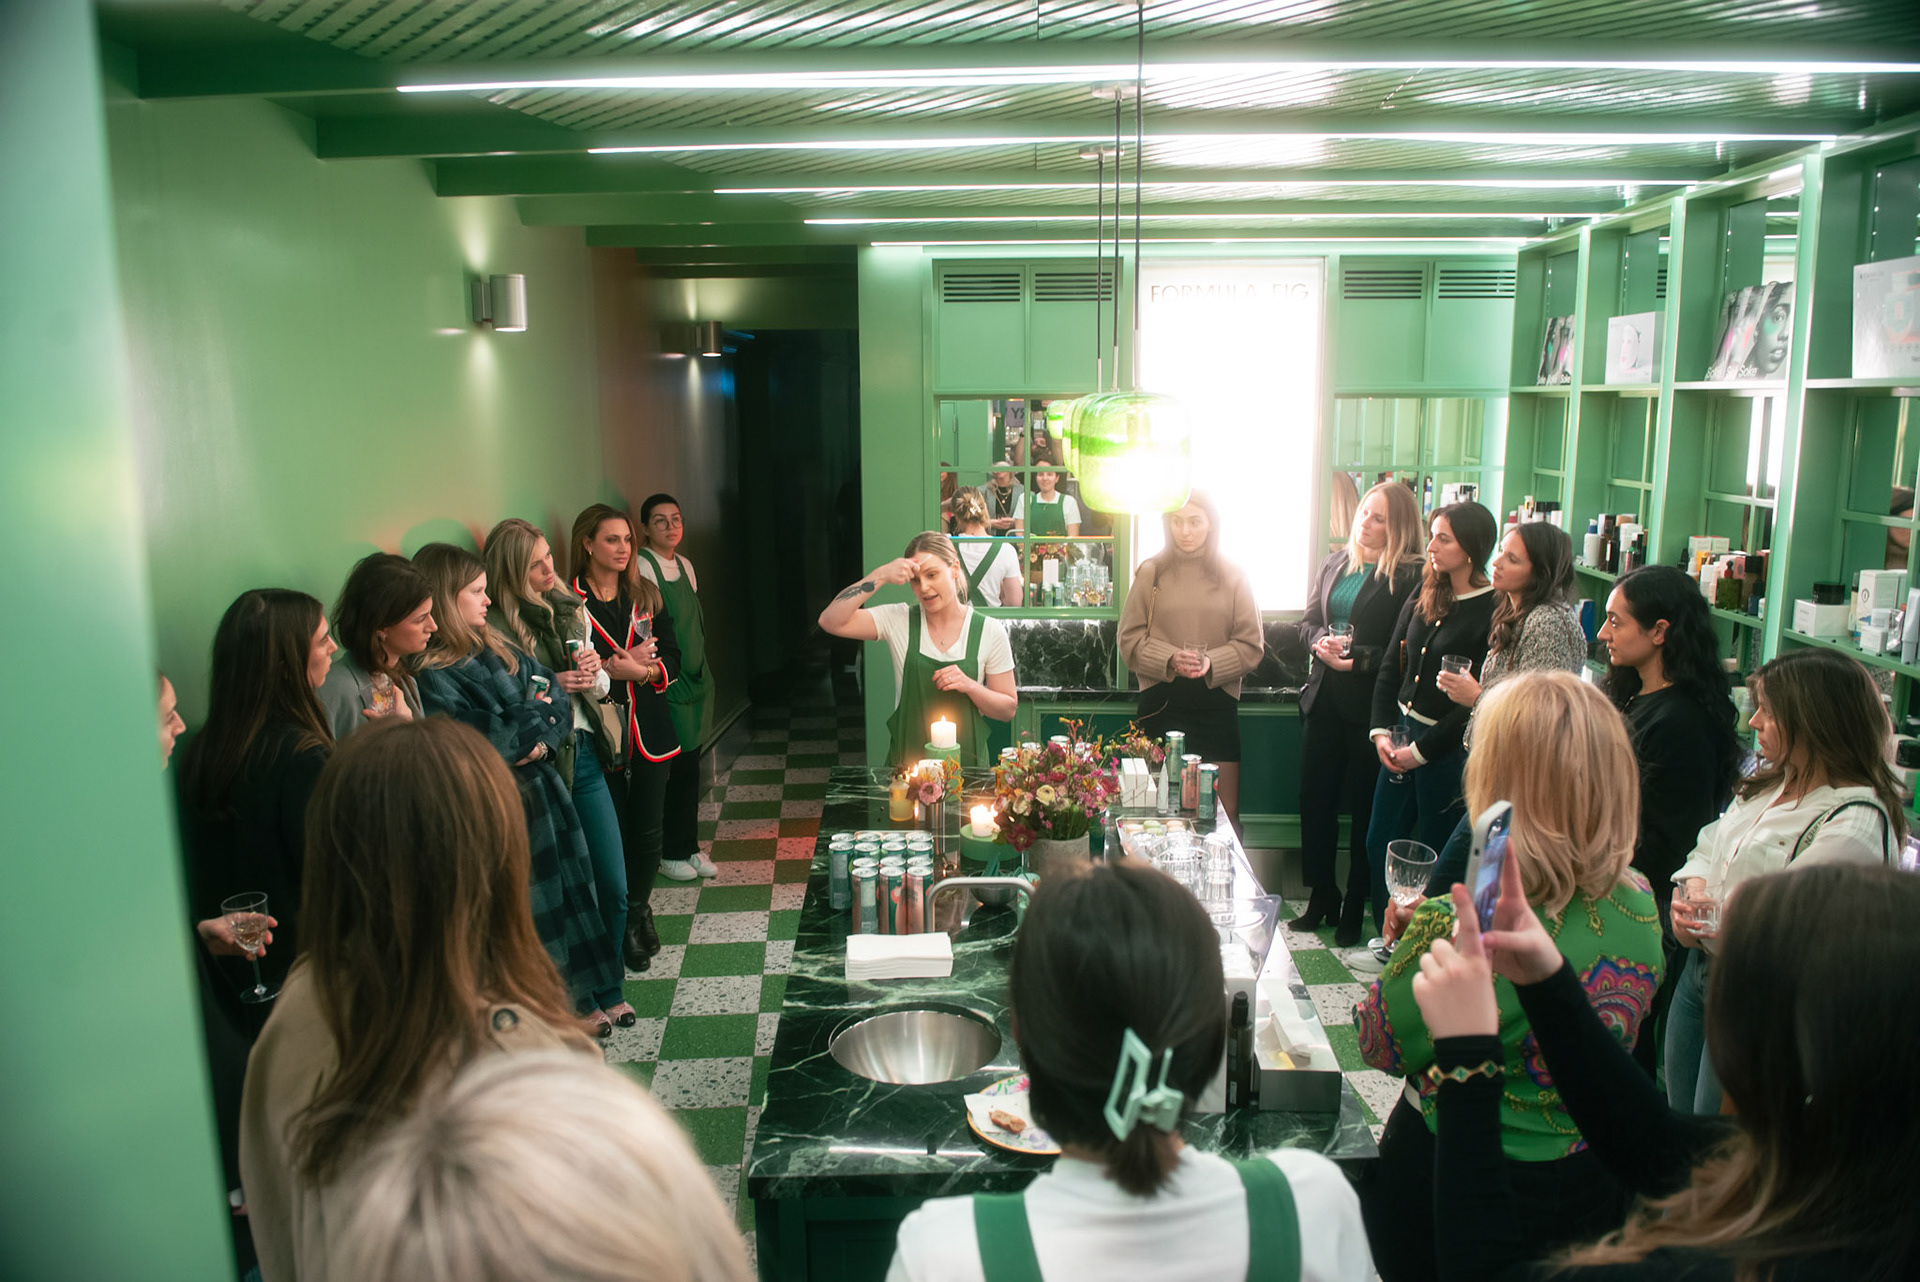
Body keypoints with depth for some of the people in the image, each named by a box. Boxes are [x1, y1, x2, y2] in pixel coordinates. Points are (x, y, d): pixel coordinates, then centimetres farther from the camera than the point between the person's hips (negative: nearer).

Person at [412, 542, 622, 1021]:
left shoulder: (495, 648, 8)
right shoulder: (433, 676, -17)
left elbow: (555, 694, 7)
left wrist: (544, 739, -12)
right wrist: (535, 715, -8)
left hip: (543, 791, 8)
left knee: (568, 892, 16)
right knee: (532, 914, 4)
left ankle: (577, 1002, 32)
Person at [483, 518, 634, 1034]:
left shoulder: (571, 609, 9)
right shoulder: (496, 626, -12)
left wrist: (594, 674, -5)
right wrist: (552, 687, -20)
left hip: (587, 754, 6)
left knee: (614, 886, 12)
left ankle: (609, 990, 31)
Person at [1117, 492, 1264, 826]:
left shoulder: (1233, 576, 6)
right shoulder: (1151, 573, 5)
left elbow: (1251, 644, 3)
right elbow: (1130, 639, 1)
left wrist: (1212, 663, -14)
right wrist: (1170, 660, -15)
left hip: (1217, 701, 1)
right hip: (1161, 701, 0)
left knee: (1224, 812, 3)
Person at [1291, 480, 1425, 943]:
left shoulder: (1409, 576, -9)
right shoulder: (1335, 562, 11)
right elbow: (1308, 621, 15)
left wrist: (1357, 660, -19)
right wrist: (1321, 641, -5)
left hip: (1370, 707, -6)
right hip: (1325, 700, 6)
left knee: (1365, 810, 6)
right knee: (1314, 800, 11)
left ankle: (1356, 911, 19)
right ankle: (1321, 899, 27)